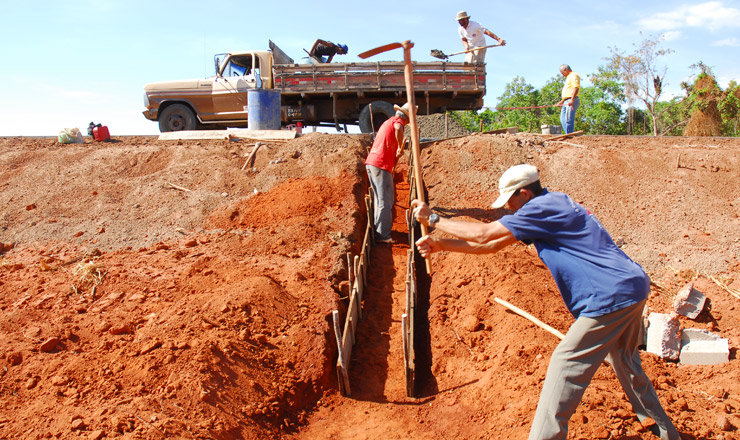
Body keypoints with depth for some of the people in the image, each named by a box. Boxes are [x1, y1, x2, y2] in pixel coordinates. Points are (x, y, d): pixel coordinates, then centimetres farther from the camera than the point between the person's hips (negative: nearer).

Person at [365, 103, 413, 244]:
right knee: (385, 202, -7)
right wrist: (400, 147, -16)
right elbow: (398, 129, -29)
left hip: (370, 162, 10)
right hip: (381, 165, -9)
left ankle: (378, 230, 27)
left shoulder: (388, 121, 26)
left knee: (379, 199, 19)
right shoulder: (398, 121, -3)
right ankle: (383, 235, -7)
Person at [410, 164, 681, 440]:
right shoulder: (552, 206, 15)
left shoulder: (543, 207, -14)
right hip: (633, 288, 10)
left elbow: (483, 234, -15)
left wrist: (432, 219, -6)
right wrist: (439, 245, 9)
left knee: (565, 365, -3)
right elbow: (492, 245, 13)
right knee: (625, 362, 28)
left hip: (610, 297, -10)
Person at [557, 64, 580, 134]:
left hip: (571, 101, -11)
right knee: (563, 119, 9)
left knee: (568, 120, -13)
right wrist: (562, 101, 29)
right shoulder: (568, 77, 26)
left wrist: (572, 100, -29)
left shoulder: (574, 75, -6)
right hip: (566, 102, 11)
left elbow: (576, 88, -19)